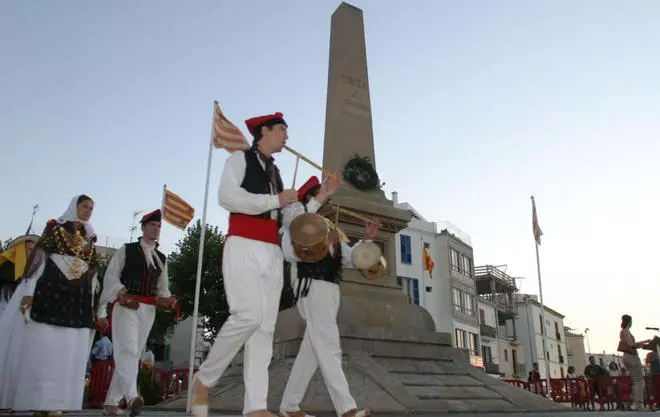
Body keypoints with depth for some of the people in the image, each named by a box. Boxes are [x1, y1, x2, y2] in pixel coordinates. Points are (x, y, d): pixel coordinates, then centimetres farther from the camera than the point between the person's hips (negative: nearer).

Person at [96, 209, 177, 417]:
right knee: (127, 350, -20)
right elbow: (111, 276, -1)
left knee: (133, 354, 6)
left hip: (148, 310, 5)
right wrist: (121, 292, -17)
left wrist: (166, 299, -2)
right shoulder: (126, 249, 6)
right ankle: (131, 397, -32)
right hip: (126, 306, -5)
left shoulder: (161, 258, 18)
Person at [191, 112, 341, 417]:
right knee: (248, 315, -21)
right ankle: (204, 379, 0)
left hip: (272, 253, 7)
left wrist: (320, 198, 11)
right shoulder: (240, 158, 6)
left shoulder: (275, 172, 25)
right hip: (244, 247, -7)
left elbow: (291, 218, 21)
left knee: (265, 326, -1)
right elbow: (227, 196, -12)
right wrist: (275, 200, -8)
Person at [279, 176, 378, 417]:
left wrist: (367, 239, 8)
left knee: (312, 350, 7)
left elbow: (349, 259, 22)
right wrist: (321, 242, -19)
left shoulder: (329, 226, 26)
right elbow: (289, 252, -14)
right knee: (329, 348, -14)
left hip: (331, 290, 8)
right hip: (312, 287, -8)